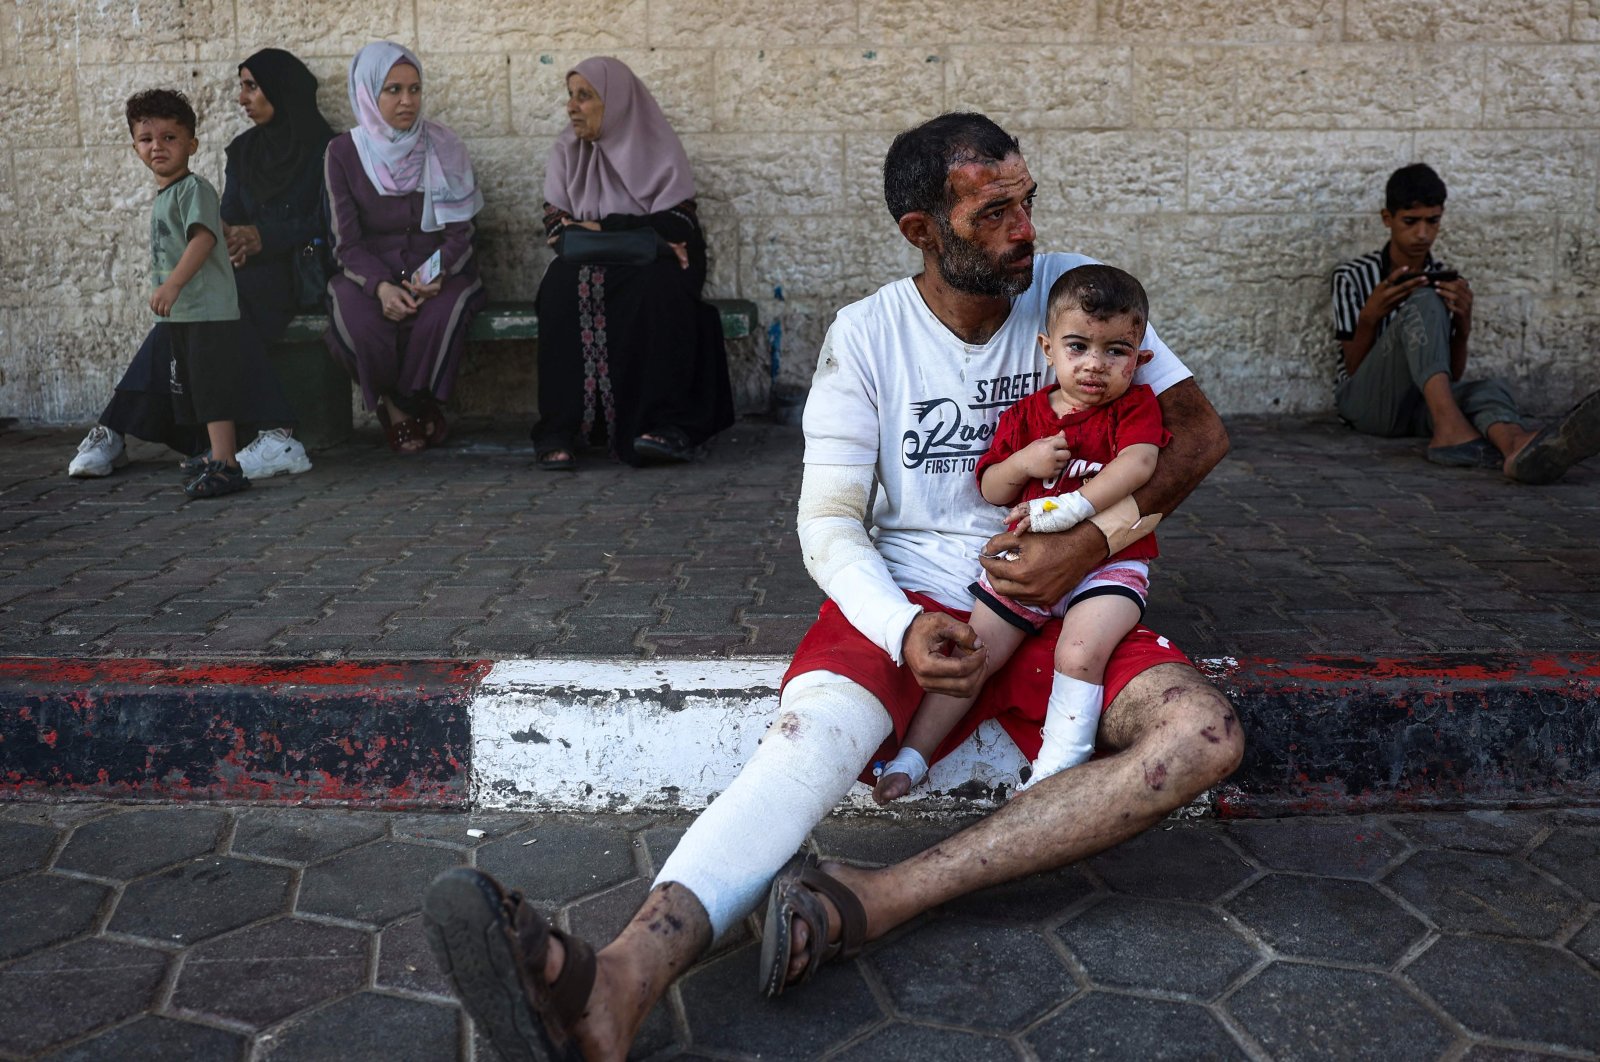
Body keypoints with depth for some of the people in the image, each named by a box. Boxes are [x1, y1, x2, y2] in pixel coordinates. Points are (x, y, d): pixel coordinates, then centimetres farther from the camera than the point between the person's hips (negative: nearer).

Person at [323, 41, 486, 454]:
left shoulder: (443, 148, 1)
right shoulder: (343, 153, 0)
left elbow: (460, 230, 0)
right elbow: (347, 242, -2)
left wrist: (435, 274, -20)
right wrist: (380, 286, -22)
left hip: (437, 270, 0)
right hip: (370, 273, 0)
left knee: (441, 314, -35)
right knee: (358, 323, -33)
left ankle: (402, 408, -9)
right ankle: (407, 411, -5)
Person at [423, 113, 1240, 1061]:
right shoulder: (869, 334, -2)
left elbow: (1202, 430, 3)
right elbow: (828, 520, -4)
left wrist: (1090, 542, -14)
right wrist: (904, 632, -24)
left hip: (1054, 603, 1)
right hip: (910, 596, -1)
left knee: (1205, 734, -28)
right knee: (812, 733, -32)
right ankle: (623, 981, -53)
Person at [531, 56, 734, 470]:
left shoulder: (658, 148, 2)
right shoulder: (566, 152, 11)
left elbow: (676, 223, -8)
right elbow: (556, 224, 2)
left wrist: (602, 230, -14)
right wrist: (639, 233, -13)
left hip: (648, 266, -2)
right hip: (587, 265, 2)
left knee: (659, 286, -37)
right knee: (564, 285, -33)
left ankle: (668, 424, -39)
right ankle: (559, 430, -38)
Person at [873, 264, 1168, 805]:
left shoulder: (1136, 405, -1)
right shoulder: (1023, 417, 7)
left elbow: (1138, 463, -21)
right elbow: (991, 491, 10)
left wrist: (1072, 507, -31)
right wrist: (1021, 463, -13)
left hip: (1107, 561, -3)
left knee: (1079, 652, -28)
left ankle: (1054, 771, -16)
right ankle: (911, 756, 9)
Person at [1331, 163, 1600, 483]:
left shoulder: (1450, 282, 12)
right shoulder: (1352, 277, 3)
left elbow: (1453, 377, 8)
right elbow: (1353, 368, -1)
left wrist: (1462, 324, -10)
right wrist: (1369, 317, -19)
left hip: (1422, 405, 3)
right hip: (1364, 399, -3)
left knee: (1486, 390, -32)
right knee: (1424, 303, -27)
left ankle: (1519, 447, -71)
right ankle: (1449, 428, -49)